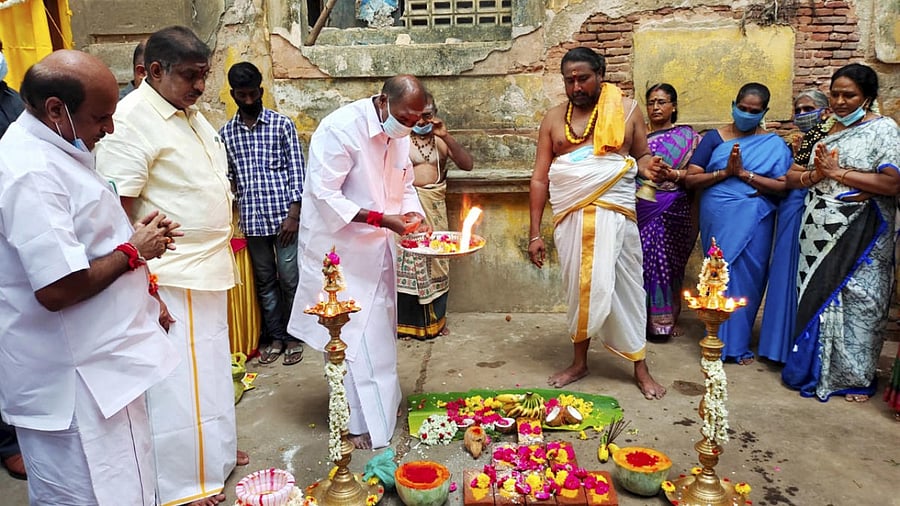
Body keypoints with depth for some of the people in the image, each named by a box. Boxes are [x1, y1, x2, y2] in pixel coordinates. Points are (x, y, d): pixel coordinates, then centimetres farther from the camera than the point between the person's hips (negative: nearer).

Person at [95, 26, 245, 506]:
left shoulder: (190, 113, 12)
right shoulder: (131, 120, -16)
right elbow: (118, 214, -21)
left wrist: (224, 239, 18)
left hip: (209, 270, 9)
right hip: (171, 280, -9)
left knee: (212, 367, 20)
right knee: (178, 379, 3)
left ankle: (215, 452, 38)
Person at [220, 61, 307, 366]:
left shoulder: (282, 124, 0)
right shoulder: (226, 133, 9)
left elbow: (296, 170, -3)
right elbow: (228, 177, 13)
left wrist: (293, 214, -9)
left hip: (283, 215, -3)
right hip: (251, 220, 3)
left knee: (289, 279, 2)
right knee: (265, 281, 12)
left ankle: (293, 336, 19)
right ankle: (275, 337, 25)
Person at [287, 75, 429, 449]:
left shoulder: (398, 134, 3)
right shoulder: (341, 129, -21)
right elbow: (324, 196, -23)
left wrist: (415, 214, -6)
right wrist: (382, 219, -28)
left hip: (377, 248, 8)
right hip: (339, 247, -7)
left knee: (379, 328, 16)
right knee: (350, 335, -2)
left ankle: (382, 401, 34)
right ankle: (359, 422, 12)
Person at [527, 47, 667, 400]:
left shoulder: (627, 110, 4)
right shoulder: (554, 118, 6)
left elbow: (641, 155, 13)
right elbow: (539, 178, 5)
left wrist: (647, 166, -13)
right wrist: (535, 234, 2)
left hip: (614, 214, -1)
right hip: (571, 216, 1)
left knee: (623, 287, 3)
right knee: (578, 288, 8)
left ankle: (640, 368, 15)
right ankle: (579, 362, 23)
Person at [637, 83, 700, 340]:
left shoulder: (688, 136, 5)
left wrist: (673, 174, -17)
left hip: (673, 211, -1)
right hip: (642, 210, 2)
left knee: (666, 262, 2)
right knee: (642, 260, -1)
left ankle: (664, 320, 16)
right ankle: (642, 317, 12)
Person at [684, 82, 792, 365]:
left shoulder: (774, 145, 6)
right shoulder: (714, 138, 5)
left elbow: (782, 186, -6)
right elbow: (691, 179, -2)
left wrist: (744, 174, -13)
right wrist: (725, 172, -13)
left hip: (755, 222, 1)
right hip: (718, 219, 0)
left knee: (748, 278, 4)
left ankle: (738, 342, 20)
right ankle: (722, 341, 16)